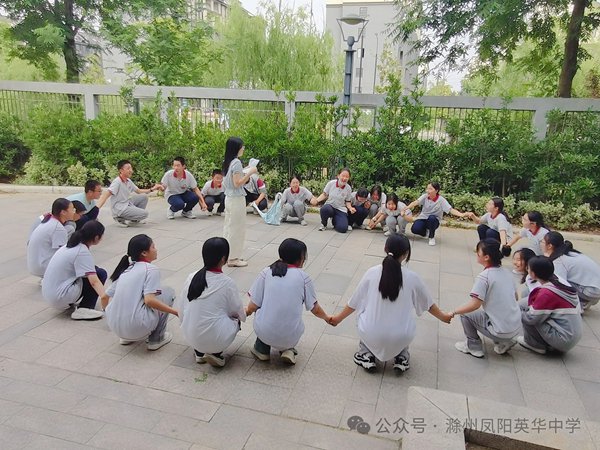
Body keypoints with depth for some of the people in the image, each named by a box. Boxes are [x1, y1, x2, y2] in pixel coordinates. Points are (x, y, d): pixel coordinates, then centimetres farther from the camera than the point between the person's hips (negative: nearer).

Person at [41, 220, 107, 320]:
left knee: (93, 270, 18)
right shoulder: (83, 253, -17)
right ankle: (83, 309, -10)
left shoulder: (72, 244, 9)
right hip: (59, 298, -9)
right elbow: (94, 281, -26)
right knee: (100, 274, -6)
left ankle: (70, 302, 14)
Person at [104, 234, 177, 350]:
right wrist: (175, 312, -10)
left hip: (113, 326, 8)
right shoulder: (151, 269, -5)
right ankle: (156, 339, 11)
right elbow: (149, 300, -18)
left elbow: (106, 296, 20)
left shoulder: (125, 269, 16)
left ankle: (127, 337, 21)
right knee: (168, 292, 11)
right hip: (137, 327, -8)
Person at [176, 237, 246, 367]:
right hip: (215, 340, -4)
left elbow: (180, 309, 4)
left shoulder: (191, 277, -3)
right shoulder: (227, 283, -14)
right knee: (236, 319, 22)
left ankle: (199, 352, 15)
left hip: (190, 337, 5)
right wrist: (245, 312, 23)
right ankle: (215, 353, 4)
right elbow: (239, 313, 0)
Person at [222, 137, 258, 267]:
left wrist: (246, 173, 13)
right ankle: (233, 258, 7)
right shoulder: (236, 162, -18)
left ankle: (227, 255, 24)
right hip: (237, 199, -9)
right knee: (237, 229, 0)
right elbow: (237, 183, -21)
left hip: (229, 198, 9)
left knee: (228, 227, 15)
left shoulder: (227, 162, 9)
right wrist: (250, 172, -17)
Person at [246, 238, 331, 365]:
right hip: (291, 336, 0)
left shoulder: (266, 272, -1)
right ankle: (287, 350, 12)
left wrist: (247, 311, 25)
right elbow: (314, 308, 7)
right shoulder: (303, 276, -1)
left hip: (264, 333, 0)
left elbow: (253, 306, 1)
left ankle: (262, 349, 25)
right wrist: (327, 318, 29)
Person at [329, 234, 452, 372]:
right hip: (401, 339, 1)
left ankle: (366, 355, 20)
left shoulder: (372, 273, -7)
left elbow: (354, 303, 4)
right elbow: (429, 304, 11)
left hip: (371, 337, 0)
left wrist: (338, 318, 23)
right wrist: (443, 316, 33)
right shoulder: (412, 277, -6)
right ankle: (401, 358, 21)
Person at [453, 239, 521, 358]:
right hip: (516, 328, 8)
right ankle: (502, 343, 18)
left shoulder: (484, 276, -17)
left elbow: (475, 304, -22)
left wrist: (454, 312, -10)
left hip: (501, 331, -7)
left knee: (465, 313, 5)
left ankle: (474, 347, 11)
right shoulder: (506, 272, 5)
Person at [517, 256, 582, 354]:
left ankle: (536, 345, 8)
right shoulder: (560, 282, 1)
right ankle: (549, 344, 15)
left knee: (524, 312, -8)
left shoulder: (546, 294, -22)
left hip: (564, 341, -8)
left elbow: (531, 318, -16)